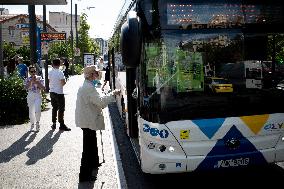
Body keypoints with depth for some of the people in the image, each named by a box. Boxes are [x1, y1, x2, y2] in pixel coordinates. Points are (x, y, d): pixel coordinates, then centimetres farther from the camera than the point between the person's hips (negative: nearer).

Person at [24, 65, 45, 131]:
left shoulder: (39, 78, 2)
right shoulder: (27, 79, 4)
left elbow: (43, 88, -4)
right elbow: (26, 87, -12)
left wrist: (37, 82, -15)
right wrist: (31, 81, -18)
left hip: (38, 96, -2)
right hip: (30, 96, 2)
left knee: (37, 110, -15)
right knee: (31, 111, 7)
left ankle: (37, 122, 10)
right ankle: (32, 124, 25)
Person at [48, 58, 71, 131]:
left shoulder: (50, 72, 2)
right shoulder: (60, 72, -17)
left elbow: (49, 81, 11)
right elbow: (63, 83, -20)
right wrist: (65, 82, 0)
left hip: (52, 92, 6)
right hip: (59, 93, -6)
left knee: (54, 108, 15)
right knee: (61, 109, 1)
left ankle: (54, 124, 19)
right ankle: (61, 125, 4)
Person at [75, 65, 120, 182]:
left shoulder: (86, 86, 12)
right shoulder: (89, 88, -22)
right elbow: (101, 101, -27)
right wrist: (112, 94, -18)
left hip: (86, 119, 11)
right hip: (88, 121, -11)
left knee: (92, 143, 26)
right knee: (88, 147, -3)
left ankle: (93, 163, 45)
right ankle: (84, 175, 4)